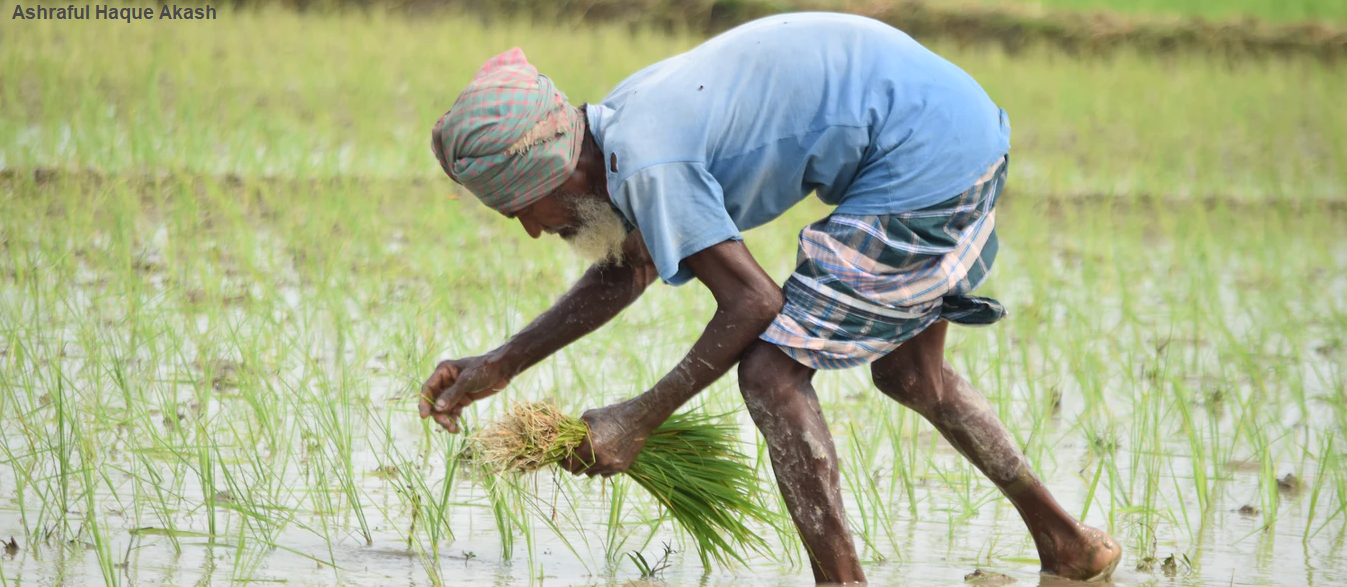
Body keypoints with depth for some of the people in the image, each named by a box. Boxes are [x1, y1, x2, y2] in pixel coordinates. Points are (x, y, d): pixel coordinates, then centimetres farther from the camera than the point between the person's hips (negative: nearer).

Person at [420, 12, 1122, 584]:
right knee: (909, 375, 25)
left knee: (773, 374, -8)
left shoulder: (647, 162, -21)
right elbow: (628, 271, 24)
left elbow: (751, 303, -16)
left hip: (923, 159, -11)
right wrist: (499, 367, 21)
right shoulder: (628, 116, 9)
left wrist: (638, 420, -8)